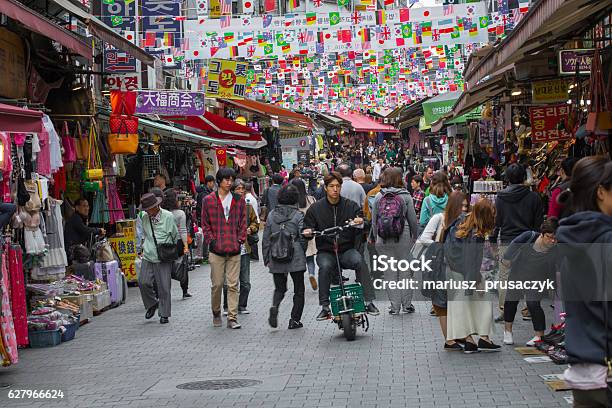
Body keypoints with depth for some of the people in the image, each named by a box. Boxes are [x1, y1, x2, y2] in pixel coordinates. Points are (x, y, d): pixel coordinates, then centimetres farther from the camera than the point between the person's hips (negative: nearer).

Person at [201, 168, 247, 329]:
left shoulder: (239, 200, 9)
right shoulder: (209, 200, 3)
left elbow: (243, 223, 11)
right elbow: (205, 224, 6)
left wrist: (240, 240, 2)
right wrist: (211, 240, -2)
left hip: (234, 250, 1)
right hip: (216, 250, -1)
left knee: (233, 285, -1)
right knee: (217, 284, 3)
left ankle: (232, 318, 1)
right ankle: (216, 313, 23)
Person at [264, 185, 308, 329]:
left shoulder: (272, 215, 2)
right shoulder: (298, 215, -7)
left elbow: (266, 239, 5)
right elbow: (303, 237, -7)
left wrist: (266, 258, 13)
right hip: (295, 258, -3)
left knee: (279, 288, 17)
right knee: (299, 290, 11)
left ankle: (275, 307, -12)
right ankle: (295, 320, 10)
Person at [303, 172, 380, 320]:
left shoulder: (351, 205, 5)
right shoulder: (315, 208, 6)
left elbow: (361, 219, -3)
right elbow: (308, 227, 8)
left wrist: (360, 222, -27)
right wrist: (308, 232, -16)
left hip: (347, 249, 0)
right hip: (325, 251, 0)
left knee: (360, 262, -29)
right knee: (325, 266, -32)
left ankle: (369, 302, -23)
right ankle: (325, 307, -25)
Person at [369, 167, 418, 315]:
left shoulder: (378, 196, 0)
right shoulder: (405, 196, -4)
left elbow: (374, 220, 4)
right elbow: (413, 219, -1)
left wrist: (375, 237, 14)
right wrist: (415, 236, 12)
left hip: (383, 239, 1)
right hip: (403, 238, -1)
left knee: (389, 271, 7)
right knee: (405, 270, 9)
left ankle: (395, 305, 8)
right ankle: (407, 304, 13)